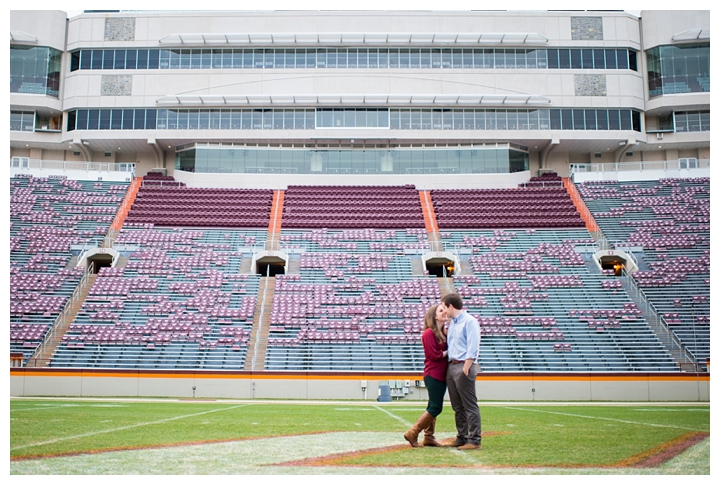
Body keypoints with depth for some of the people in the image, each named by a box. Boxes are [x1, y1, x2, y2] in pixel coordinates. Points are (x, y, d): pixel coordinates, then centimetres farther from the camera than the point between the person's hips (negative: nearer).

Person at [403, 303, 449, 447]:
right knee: (435, 408, -9)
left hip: (441, 375, 9)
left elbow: (446, 351, 10)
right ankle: (413, 433, -3)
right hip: (433, 375, -9)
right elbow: (435, 355, -17)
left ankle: (429, 437, 19)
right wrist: (448, 352, -7)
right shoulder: (428, 333, -13)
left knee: (433, 407, 12)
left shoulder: (444, 332, 13)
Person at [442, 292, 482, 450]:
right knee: (458, 406, 11)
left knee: (470, 405, -5)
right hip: (451, 366, 9)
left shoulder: (469, 321, -8)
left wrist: (465, 368, -19)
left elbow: (473, 348, -15)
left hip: (464, 366, -9)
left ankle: (474, 440, -2)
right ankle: (462, 438, 18)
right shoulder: (451, 324, 18)